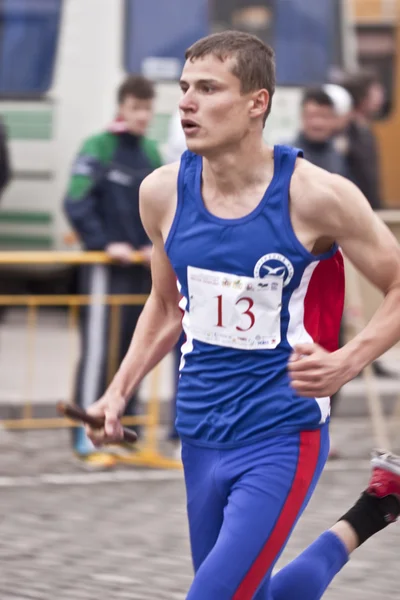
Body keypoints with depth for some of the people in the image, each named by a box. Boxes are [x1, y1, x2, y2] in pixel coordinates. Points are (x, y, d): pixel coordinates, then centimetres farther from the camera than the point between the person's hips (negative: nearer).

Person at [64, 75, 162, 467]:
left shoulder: (150, 152, 11)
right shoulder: (98, 148, -9)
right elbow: (77, 204, -14)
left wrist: (157, 243, 1)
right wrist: (106, 244, -20)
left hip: (142, 265, 7)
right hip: (105, 267, -7)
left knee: (132, 351, 11)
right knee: (98, 349, -9)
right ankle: (86, 438, -9)